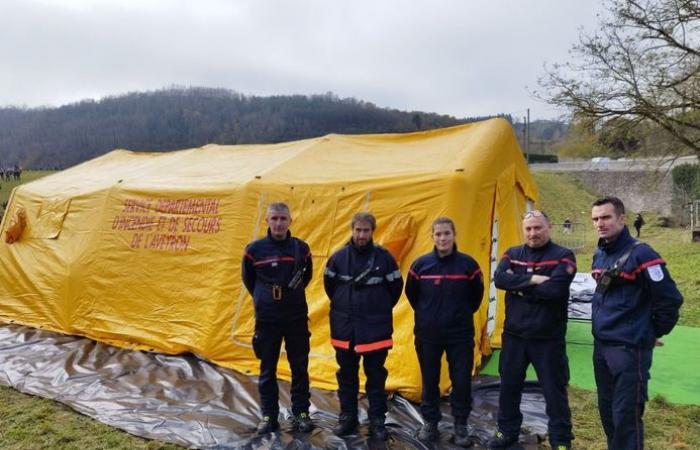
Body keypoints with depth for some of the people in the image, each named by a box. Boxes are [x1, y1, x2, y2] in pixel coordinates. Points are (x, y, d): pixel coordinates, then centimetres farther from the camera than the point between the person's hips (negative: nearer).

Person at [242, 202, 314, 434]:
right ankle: (269, 415, 21)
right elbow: (248, 279, 9)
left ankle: (301, 413, 21)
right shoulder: (255, 249, -6)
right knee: (267, 369, 8)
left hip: (297, 318, 1)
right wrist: (263, 298, 10)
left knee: (299, 367, 8)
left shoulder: (301, 248, -3)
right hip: (266, 319, -1)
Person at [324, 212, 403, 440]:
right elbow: (329, 284, 12)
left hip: (374, 327, -2)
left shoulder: (383, 257, -7)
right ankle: (347, 417, 26)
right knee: (346, 375, 12)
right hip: (344, 325, 2)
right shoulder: (339, 257, -2)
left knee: (376, 376, 7)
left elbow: (396, 286, 4)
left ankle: (377, 420, 20)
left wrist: (381, 309, 7)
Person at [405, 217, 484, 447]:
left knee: (461, 380, 4)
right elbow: (411, 294, 10)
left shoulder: (467, 264, -6)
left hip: (460, 334, -1)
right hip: (427, 334, 1)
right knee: (429, 380, 11)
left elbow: (476, 294, 6)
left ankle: (461, 425, 22)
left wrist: (462, 315, 10)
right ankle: (430, 422, 27)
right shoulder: (421, 264, -4)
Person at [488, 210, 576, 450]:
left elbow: (554, 289, -23)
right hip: (514, 335, 4)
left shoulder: (563, 256, -8)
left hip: (548, 338, -4)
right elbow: (500, 278, -13)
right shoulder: (512, 254, 6)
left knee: (554, 391, 7)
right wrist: (532, 279, -22)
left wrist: (519, 286, -14)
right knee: (509, 385, 16)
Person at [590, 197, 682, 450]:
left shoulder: (640, 254, -16)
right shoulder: (599, 256, 10)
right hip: (600, 345, 8)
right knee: (607, 410, 18)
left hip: (629, 348, -8)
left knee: (626, 416, -2)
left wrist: (655, 332, -3)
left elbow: (670, 299, -14)